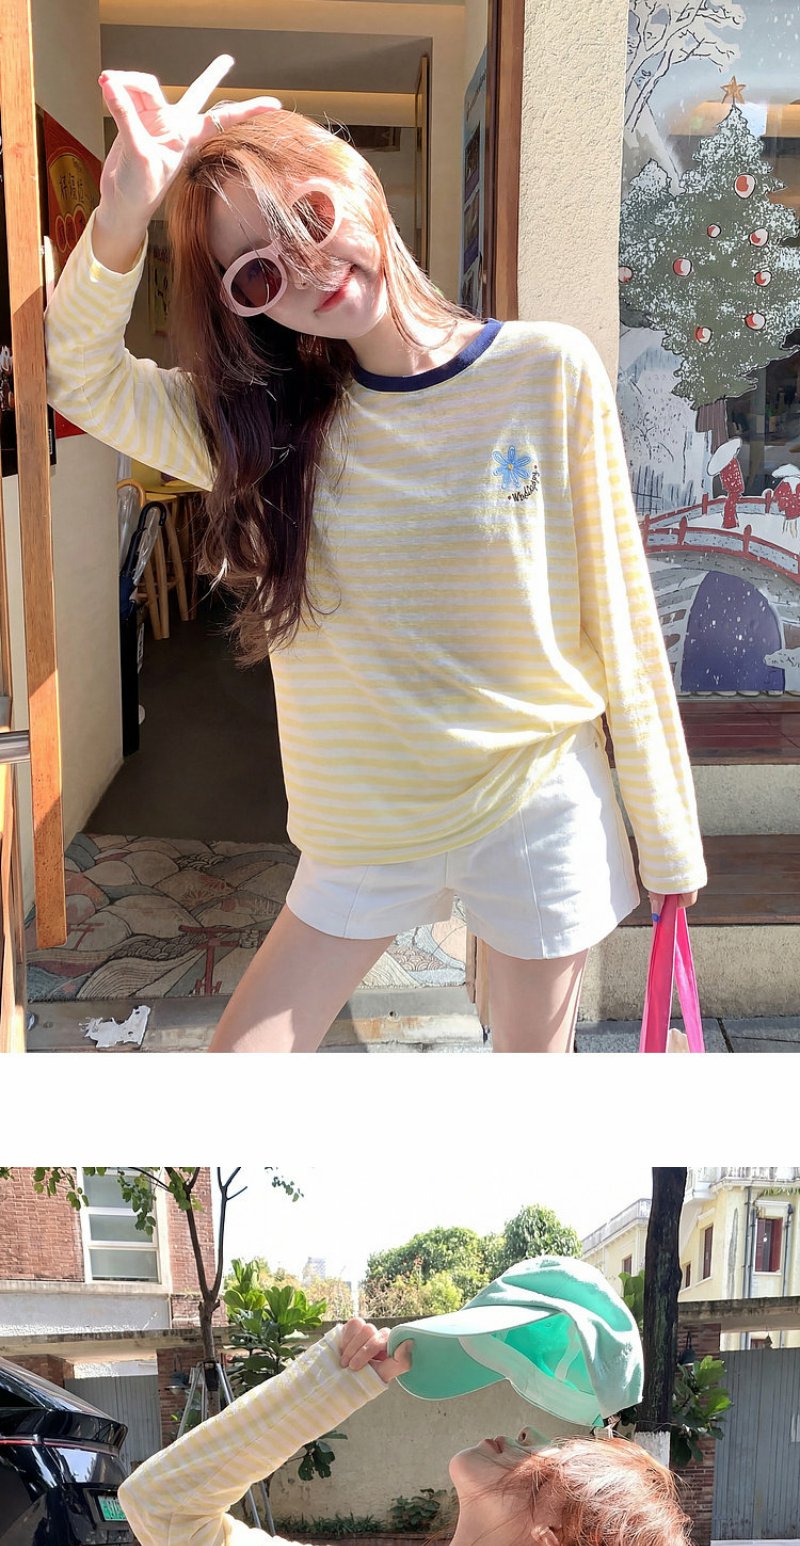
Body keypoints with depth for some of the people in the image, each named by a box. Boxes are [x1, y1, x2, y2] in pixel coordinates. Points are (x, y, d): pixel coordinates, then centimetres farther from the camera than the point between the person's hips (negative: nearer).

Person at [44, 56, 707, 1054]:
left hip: (539, 806, -2)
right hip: (362, 825, 3)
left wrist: (664, 834, -3)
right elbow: (80, 374, -5)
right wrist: (123, 213, -22)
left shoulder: (550, 372, -11)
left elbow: (617, 613, -8)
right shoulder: (262, 424, -1)